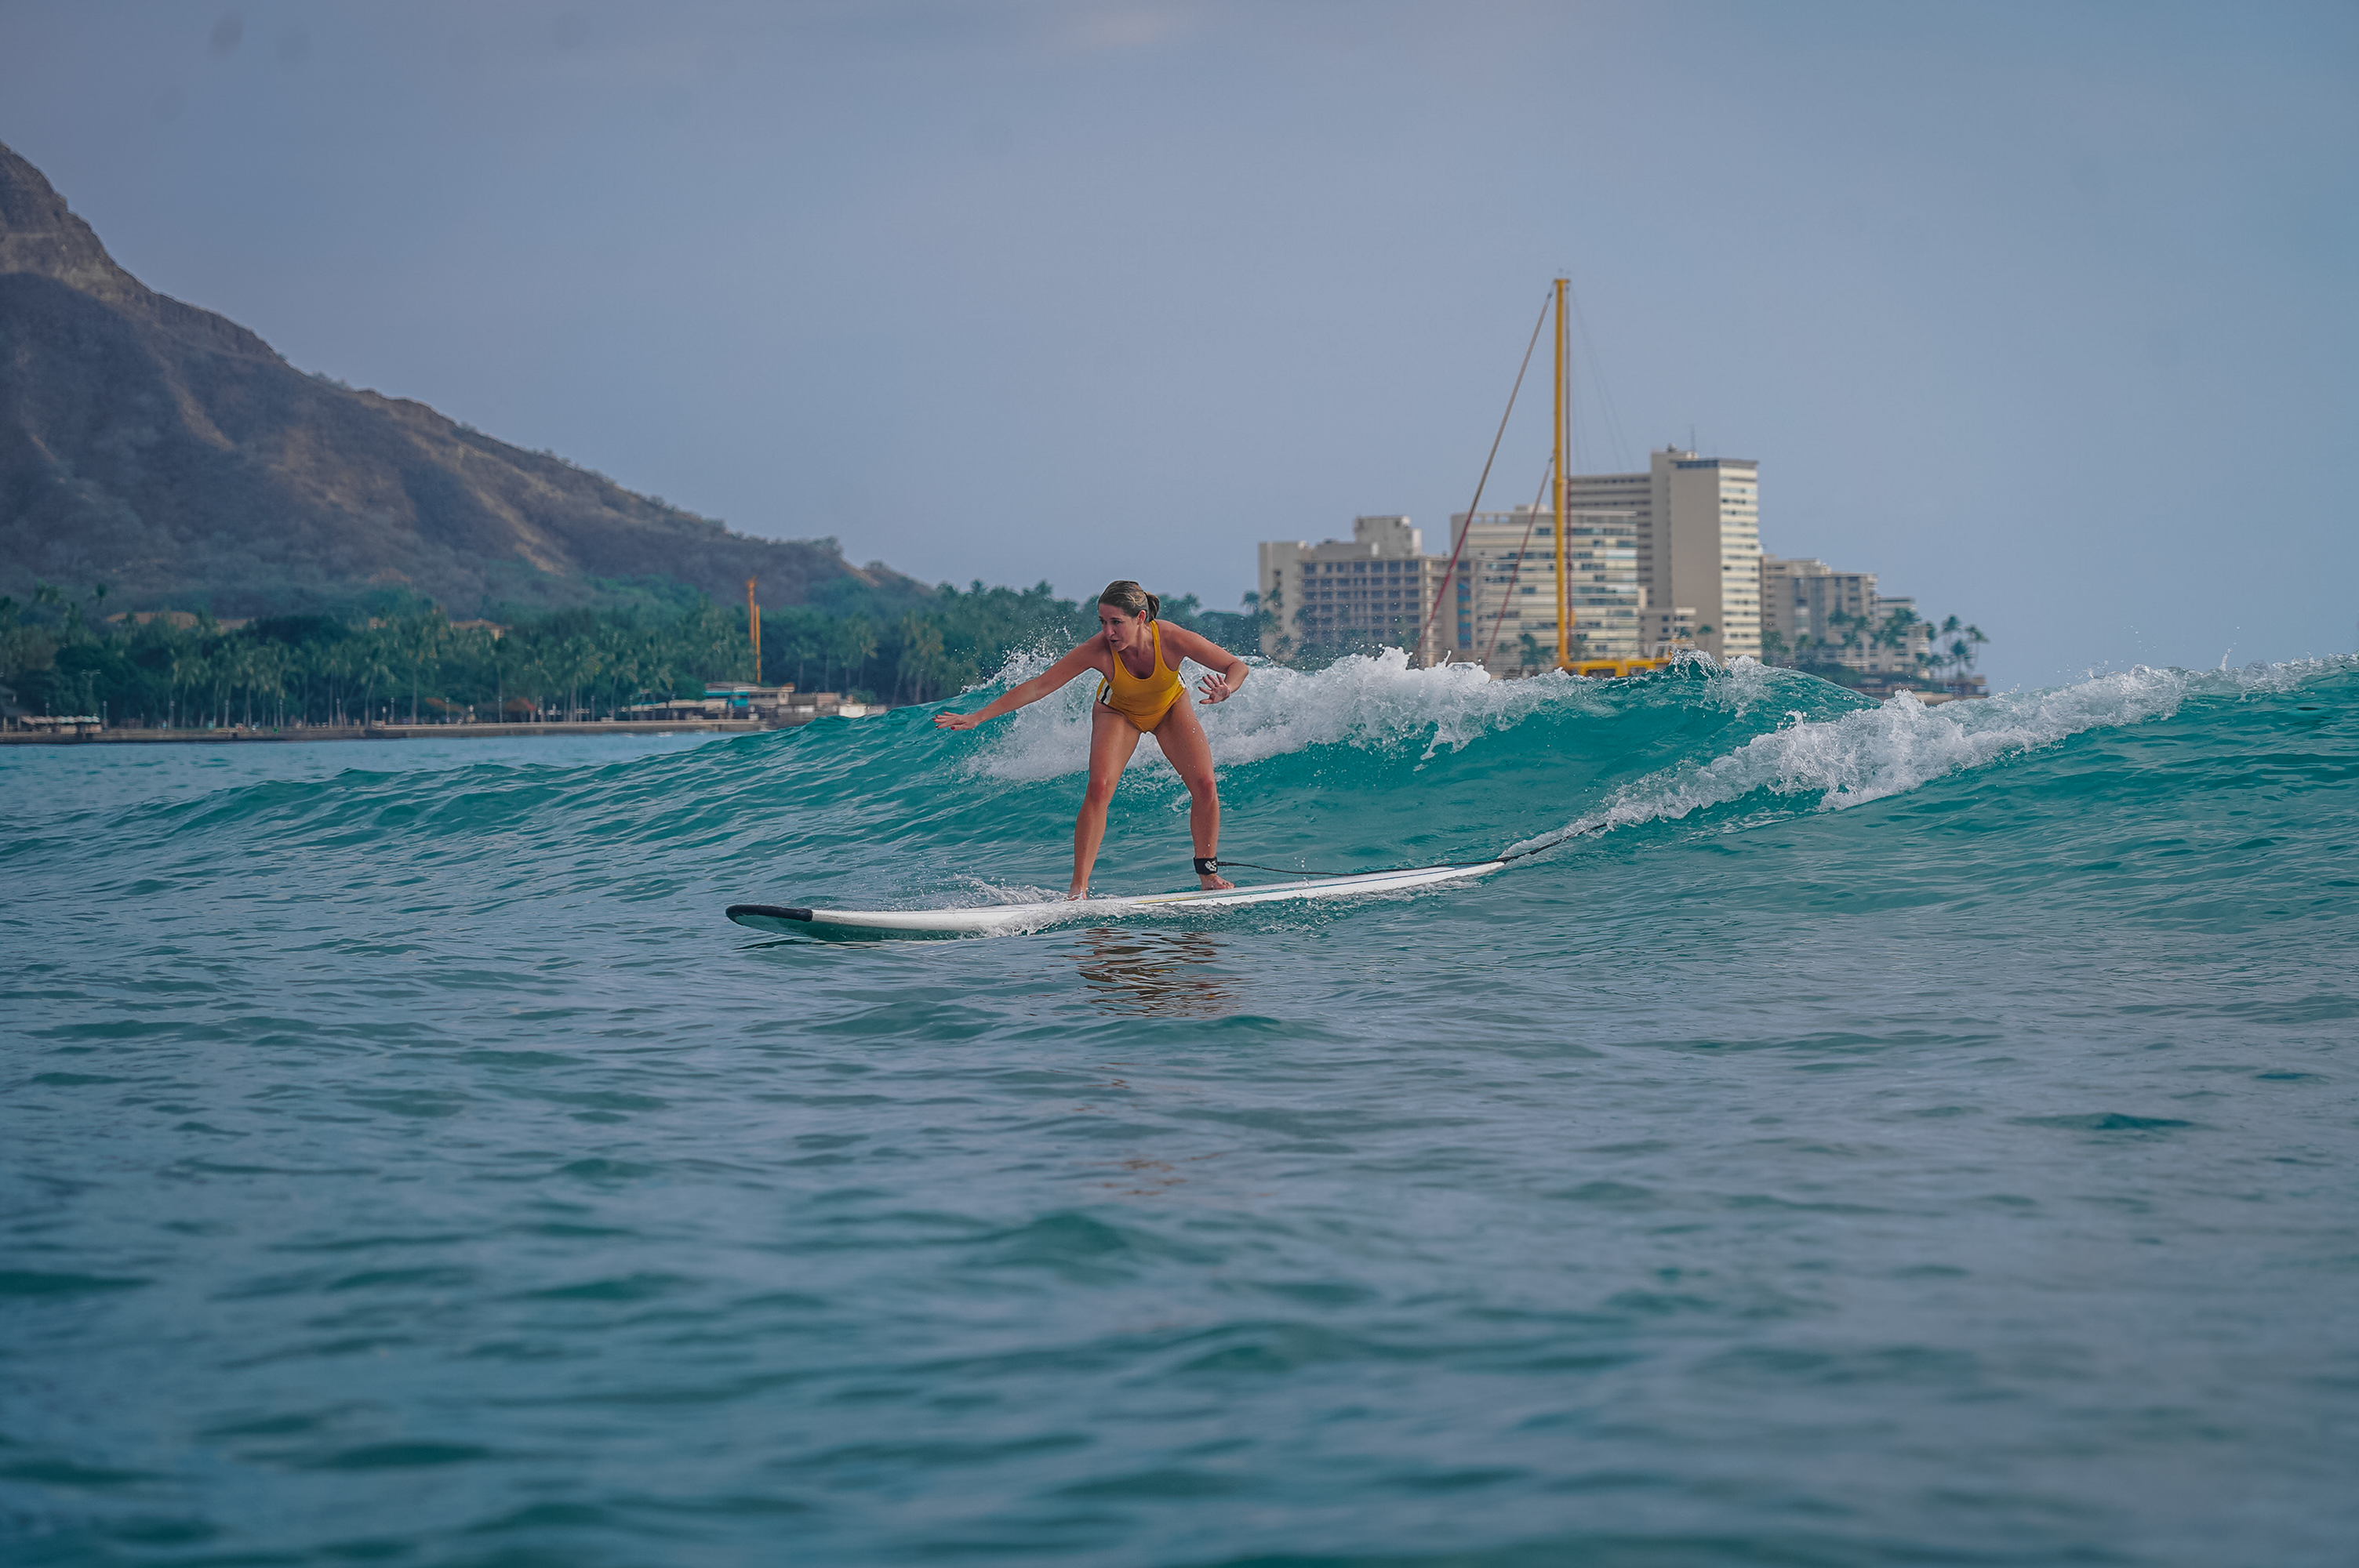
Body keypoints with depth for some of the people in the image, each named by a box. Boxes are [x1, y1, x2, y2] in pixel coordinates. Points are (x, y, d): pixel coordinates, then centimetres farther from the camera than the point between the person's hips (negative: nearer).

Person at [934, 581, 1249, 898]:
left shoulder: (1172, 639, -37)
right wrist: (977, 717, -38)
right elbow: (1037, 686, -33)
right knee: (1099, 787, -22)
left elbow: (1237, 666, -28)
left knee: (1204, 786, -12)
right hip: (1118, 711, -1)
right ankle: (1078, 888, -18)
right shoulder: (1098, 651, -37)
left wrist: (1226, 690, -53)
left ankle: (1207, 873, 11)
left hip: (1170, 708, 1)